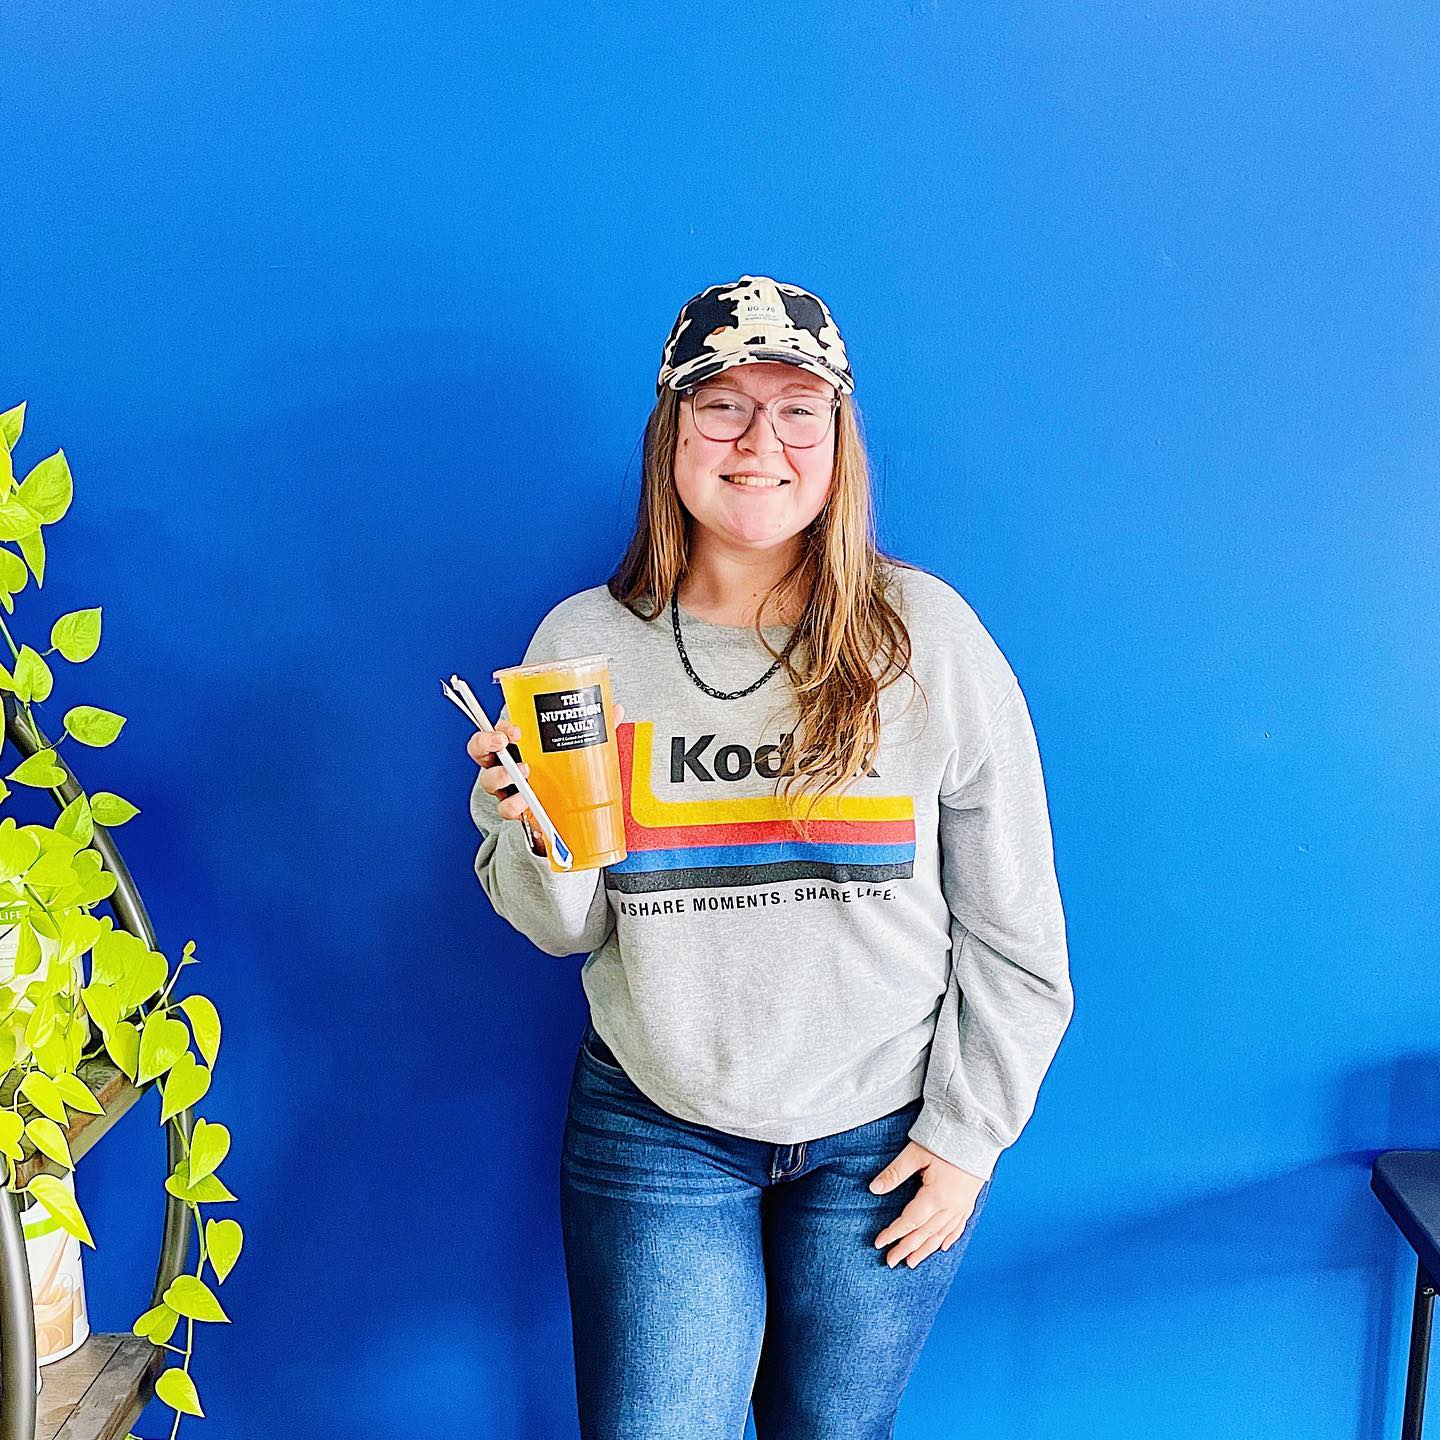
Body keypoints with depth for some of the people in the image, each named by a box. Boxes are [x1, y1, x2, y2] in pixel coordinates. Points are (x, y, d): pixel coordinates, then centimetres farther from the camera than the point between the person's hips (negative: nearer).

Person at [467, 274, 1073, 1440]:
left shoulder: (927, 634, -9)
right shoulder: (585, 642, -6)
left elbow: (1013, 927, -3)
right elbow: (558, 928, 0)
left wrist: (969, 1132, -2)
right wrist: (546, 840, -21)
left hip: (884, 1133, 0)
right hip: (655, 1128, 1)